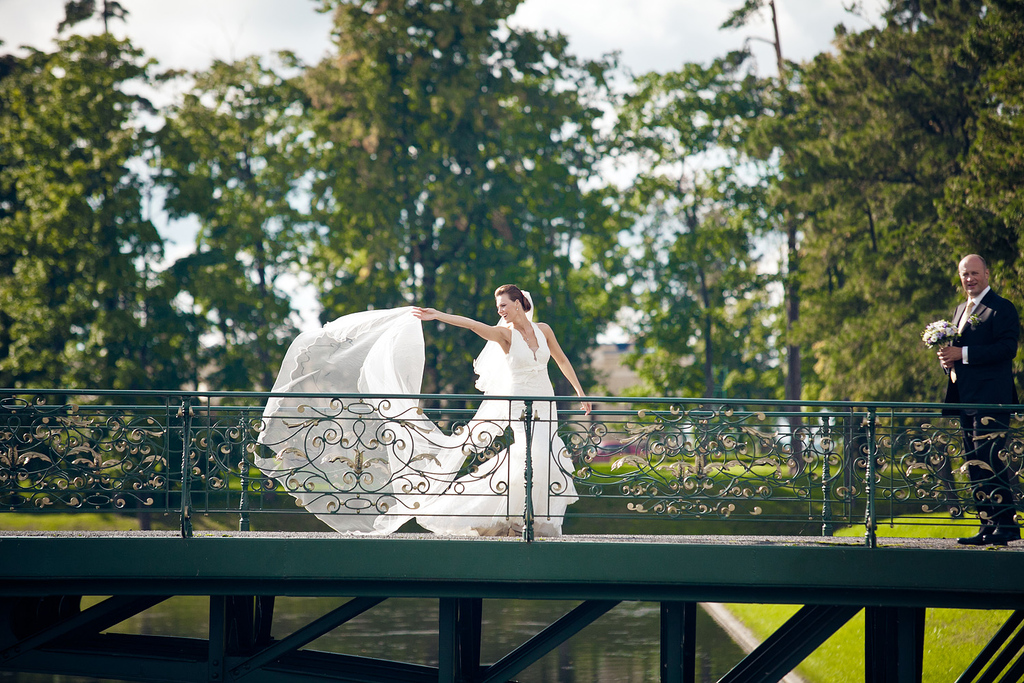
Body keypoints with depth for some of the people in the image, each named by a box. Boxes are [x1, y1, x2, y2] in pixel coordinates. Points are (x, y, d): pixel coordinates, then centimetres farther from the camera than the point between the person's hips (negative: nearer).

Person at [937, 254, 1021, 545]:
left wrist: (962, 354, -20)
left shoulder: (1001, 308, -5)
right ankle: (988, 525, 12)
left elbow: (1007, 347, -17)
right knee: (975, 465, 8)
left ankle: (1006, 524, -11)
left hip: (990, 399, -9)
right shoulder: (961, 310, 22)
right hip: (966, 400, 9)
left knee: (990, 460, -14)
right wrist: (947, 359, 4)